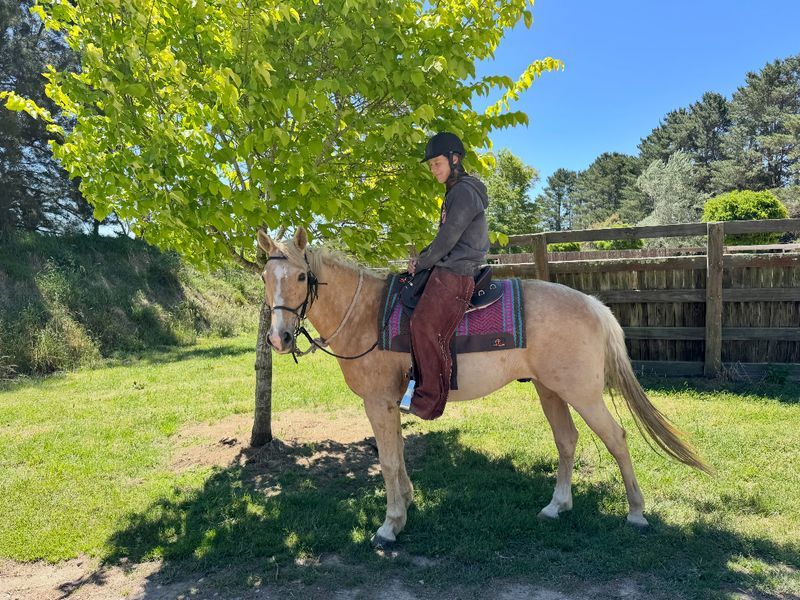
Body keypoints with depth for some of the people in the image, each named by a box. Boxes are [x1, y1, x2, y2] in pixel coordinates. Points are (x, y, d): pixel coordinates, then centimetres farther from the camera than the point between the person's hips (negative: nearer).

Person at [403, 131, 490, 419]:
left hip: (455, 272, -11)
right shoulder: (456, 192, 22)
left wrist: (421, 263, -4)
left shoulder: (464, 191, -10)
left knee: (424, 324, -20)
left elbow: (447, 239, -15)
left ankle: (431, 398, -17)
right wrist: (421, 258, 12)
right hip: (448, 270, 11)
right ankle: (419, 380, 13)